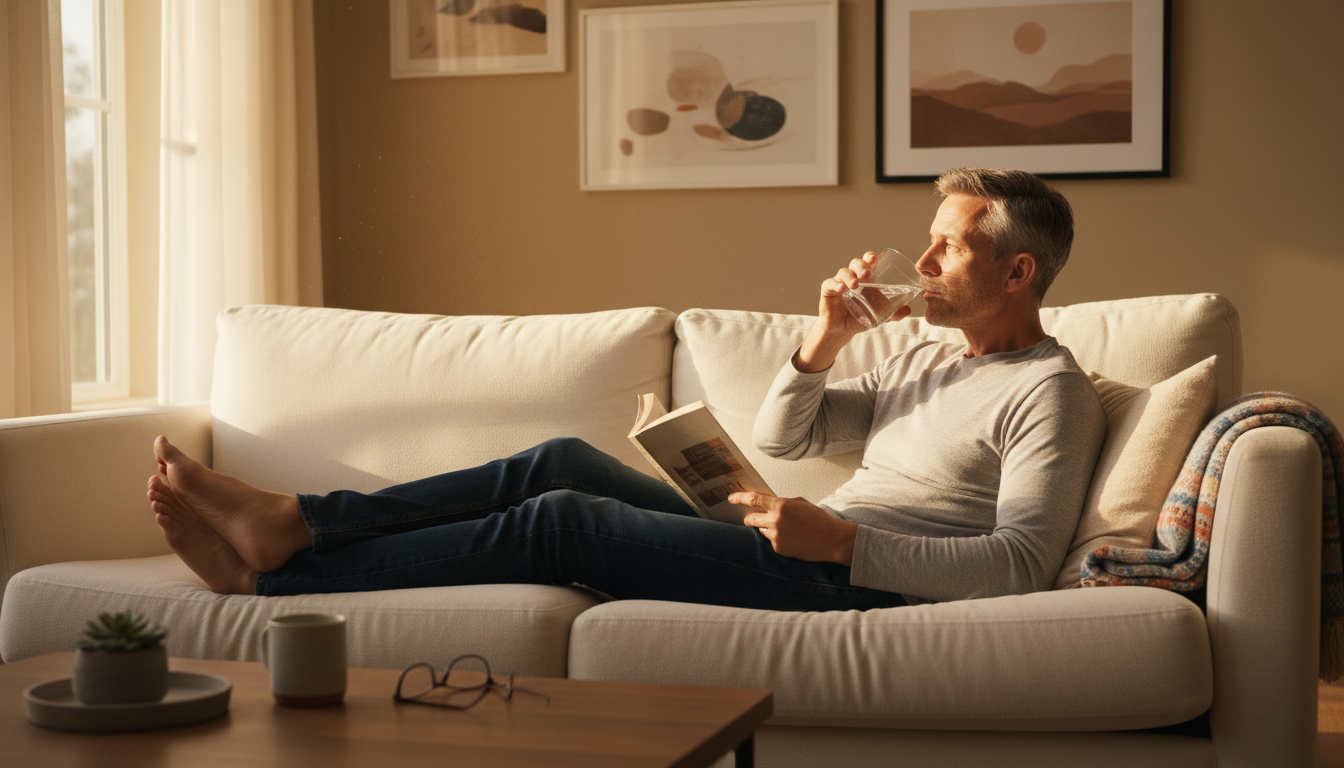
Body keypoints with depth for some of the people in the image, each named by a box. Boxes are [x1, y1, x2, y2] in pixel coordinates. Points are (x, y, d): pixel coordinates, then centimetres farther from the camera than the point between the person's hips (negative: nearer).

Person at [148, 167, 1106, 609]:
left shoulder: (1049, 389, -3)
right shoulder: (925, 361, 24)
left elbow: (1019, 562, -16)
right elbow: (780, 436, 24)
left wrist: (841, 539, -23)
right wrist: (824, 340, 6)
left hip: (860, 581, -9)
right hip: (808, 554, 9)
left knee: (566, 519, -16)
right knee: (566, 462, -5)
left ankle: (273, 572, -11)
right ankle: (291, 522, -6)